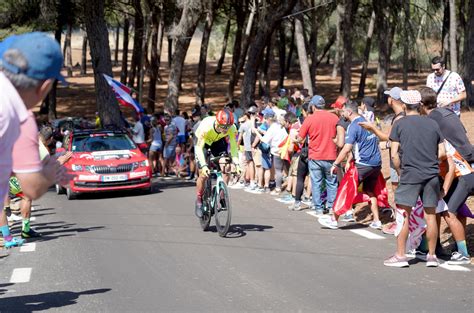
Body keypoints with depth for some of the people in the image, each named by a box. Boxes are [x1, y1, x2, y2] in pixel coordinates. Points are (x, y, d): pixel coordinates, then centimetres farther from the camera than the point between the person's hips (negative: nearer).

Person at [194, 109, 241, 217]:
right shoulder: (206, 126, -39)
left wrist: (236, 164, -36)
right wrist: (204, 166, -46)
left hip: (218, 141, 3)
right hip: (203, 142, -3)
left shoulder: (232, 128, -31)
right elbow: (199, 147, -35)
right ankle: (199, 202, 7)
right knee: (203, 174, -12)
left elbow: (233, 147, -23)